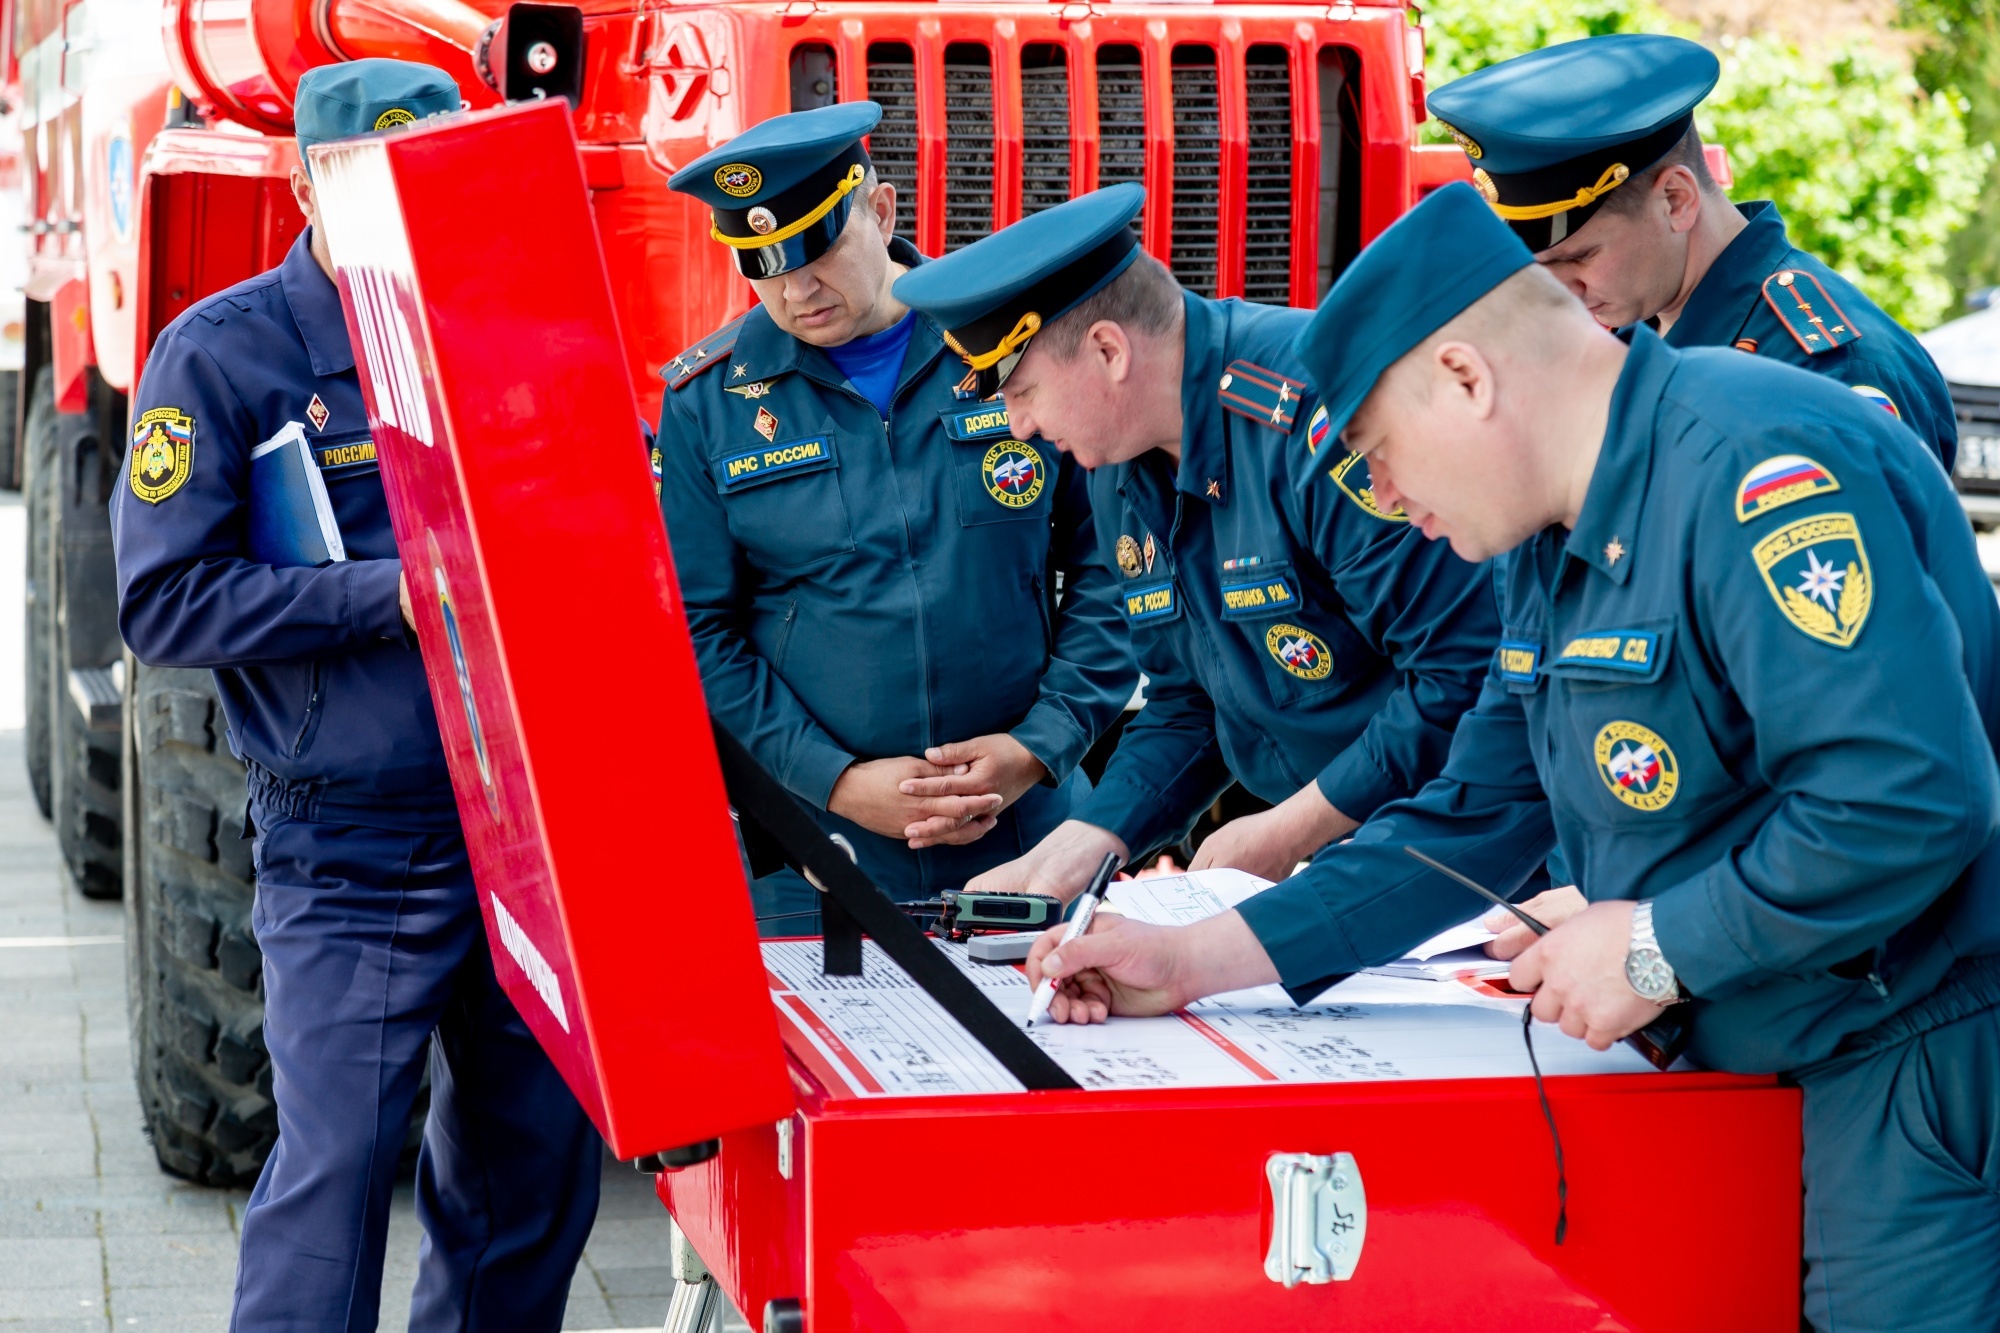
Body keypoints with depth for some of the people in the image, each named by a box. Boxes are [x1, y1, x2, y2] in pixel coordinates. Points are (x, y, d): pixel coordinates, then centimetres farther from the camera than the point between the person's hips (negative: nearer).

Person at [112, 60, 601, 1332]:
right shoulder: (222, 355, -5)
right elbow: (167, 604, -11)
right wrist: (388, 595, -19)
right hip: (352, 853, -5)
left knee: (538, 1160, 12)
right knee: (334, 1172, -8)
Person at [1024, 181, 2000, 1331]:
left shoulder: (1756, 465, -21)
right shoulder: (1554, 551, 13)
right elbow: (1469, 824, 19)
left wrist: (1659, 946, -18)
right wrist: (1201, 958, 12)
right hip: (1755, 1067, 10)